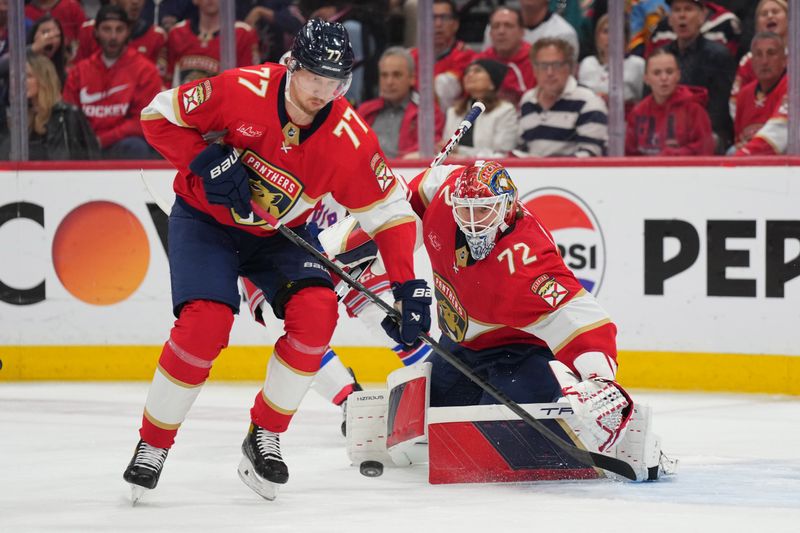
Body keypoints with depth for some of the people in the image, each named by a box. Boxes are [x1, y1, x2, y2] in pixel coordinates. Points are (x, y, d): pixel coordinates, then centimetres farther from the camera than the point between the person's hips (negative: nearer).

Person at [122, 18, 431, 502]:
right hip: (205, 220, -3)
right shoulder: (243, 91, -25)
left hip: (278, 235, 3)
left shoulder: (350, 139, -20)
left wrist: (409, 288, -22)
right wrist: (207, 161, -28)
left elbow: (391, 213, -13)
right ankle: (153, 445, -5)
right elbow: (159, 116, -14)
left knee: (316, 311, -22)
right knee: (205, 323, -24)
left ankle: (265, 438, -4)